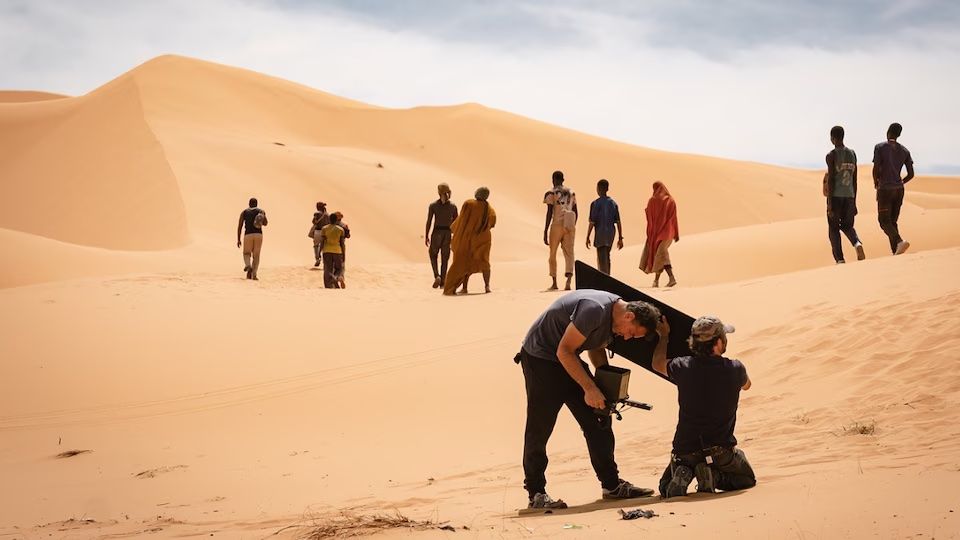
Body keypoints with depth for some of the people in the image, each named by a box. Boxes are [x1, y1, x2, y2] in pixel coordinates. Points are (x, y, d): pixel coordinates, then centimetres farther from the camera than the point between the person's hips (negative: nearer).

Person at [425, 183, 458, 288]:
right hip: (447, 233, 2)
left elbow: (429, 222, -6)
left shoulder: (432, 205, -6)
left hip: (436, 233, -2)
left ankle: (437, 276, -5)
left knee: (433, 255, 17)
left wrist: (426, 236, 2)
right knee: (444, 258, 12)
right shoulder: (453, 206, -1)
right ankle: (442, 282, 9)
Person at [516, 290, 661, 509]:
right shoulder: (594, 309, -29)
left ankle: (611, 484, 10)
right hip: (540, 358, -9)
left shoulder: (612, 318, 1)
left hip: (568, 361, 9)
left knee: (599, 422, 5)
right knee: (540, 428, -9)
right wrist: (590, 388, -25)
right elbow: (564, 351, -27)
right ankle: (536, 493, -3)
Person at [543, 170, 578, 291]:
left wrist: (545, 232, -7)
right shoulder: (571, 193, 13)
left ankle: (554, 283, 19)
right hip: (570, 226, 3)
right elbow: (576, 212, 15)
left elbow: (549, 213, -9)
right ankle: (568, 280, -25)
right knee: (569, 253, -3)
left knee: (553, 254, 13)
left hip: (557, 225, -3)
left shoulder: (551, 193, -2)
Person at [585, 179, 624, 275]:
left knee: (602, 260, -5)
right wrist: (620, 238, 8)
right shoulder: (613, 203, 6)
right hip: (610, 234, 5)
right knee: (606, 257, 20)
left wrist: (587, 237, -5)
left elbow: (592, 222, -12)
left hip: (600, 234, -5)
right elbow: (618, 222, 4)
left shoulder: (595, 204, -9)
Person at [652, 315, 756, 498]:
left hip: (685, 449, 1)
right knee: (747, 480, 25)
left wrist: (664, 336, 33)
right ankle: (715, 476, -5)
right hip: (721, 451, -1)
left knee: (666, 489, 25)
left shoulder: (683, 367, -9)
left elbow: (658, 364, 16)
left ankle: (682, 474, -10)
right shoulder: (734, 370, -10)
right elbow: (746, 385, 17)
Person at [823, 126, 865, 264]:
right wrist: (854, 202, 18)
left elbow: (831, 180, -12)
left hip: (835, 196, -5)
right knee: (847, 225, 19)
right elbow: (854, 180, 12)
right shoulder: (852, 154, 10)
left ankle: (840, 259, -5)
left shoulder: (831, 156, -8)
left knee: (833, 228, 5)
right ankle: (857, 243, -12)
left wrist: (830, 205, -12)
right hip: (849, 196, 5)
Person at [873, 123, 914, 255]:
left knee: (884, 221, -2)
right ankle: (895, 252, 4)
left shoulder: (880, 147, -6)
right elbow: (911, 174, 6)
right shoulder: (904, 151, 8)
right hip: (899, 189, 5)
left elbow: (876, 168, -13)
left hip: (884, 189, -5)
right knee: (893, 221, 12)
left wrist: (876, 182, 5)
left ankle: (899, 241, -26)